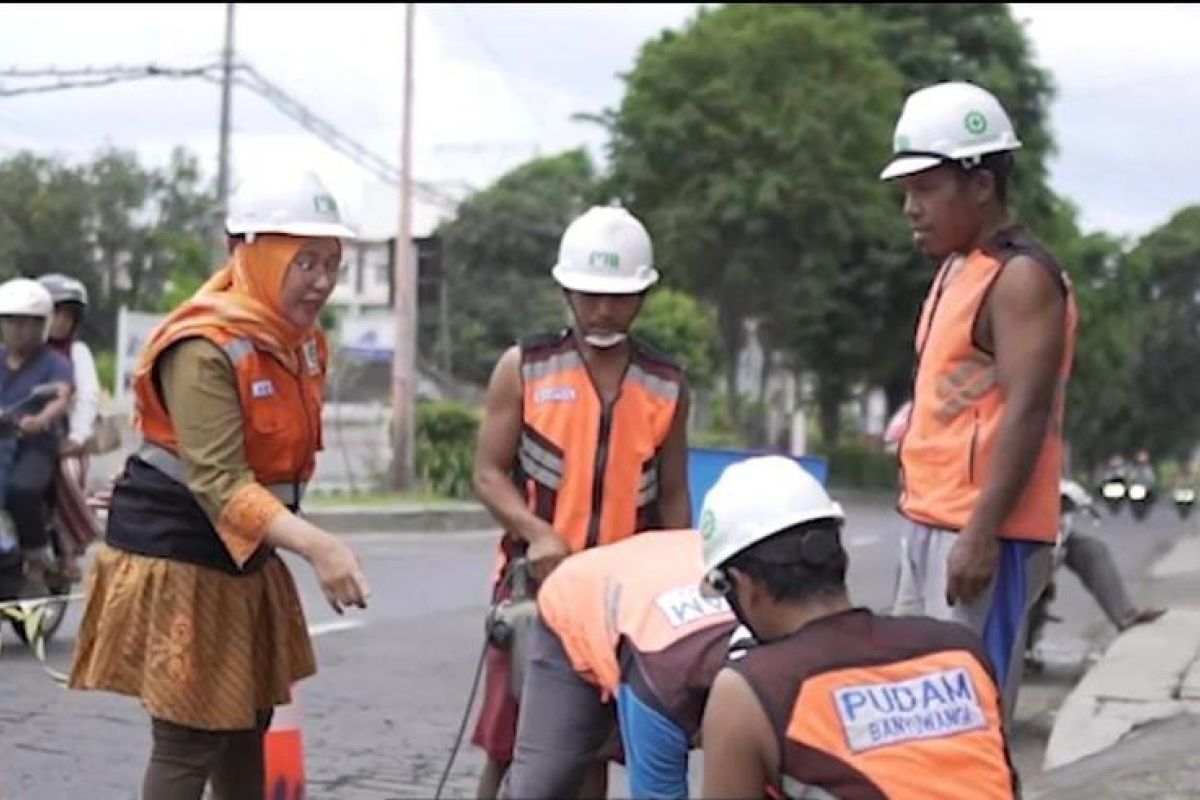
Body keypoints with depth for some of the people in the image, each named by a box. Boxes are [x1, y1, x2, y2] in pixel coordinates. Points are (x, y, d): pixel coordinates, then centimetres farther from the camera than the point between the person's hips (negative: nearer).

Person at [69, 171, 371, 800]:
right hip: (177, 557, -9)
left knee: (247, 727, 17)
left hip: (246, 559, 9)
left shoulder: (301, 343, 5)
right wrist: (316, 546, -41)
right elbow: (219, 483, -31)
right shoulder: (205, 348, -23)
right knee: (188, 743, -5)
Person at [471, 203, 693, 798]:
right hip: (536, 576, -2)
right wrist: (538, 533, -18)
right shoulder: (523, 369, 0)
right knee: (509, 745, 0)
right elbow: (489, 474, -2)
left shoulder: (668, 386, 6)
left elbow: (673, 494, 12)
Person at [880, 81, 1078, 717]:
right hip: (931, 525, 10)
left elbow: (1026, 414, -20)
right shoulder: (959, 268, 16)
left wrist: (981, 533, -25)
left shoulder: (1021, 278, -12)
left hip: (981, 535, -10)